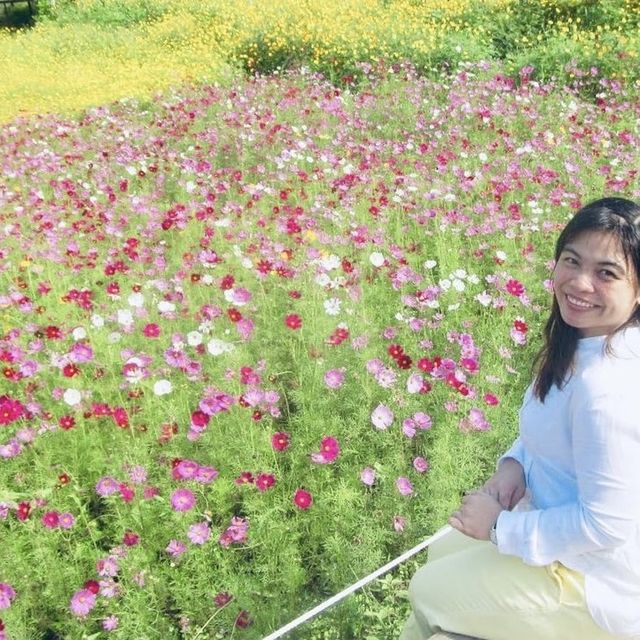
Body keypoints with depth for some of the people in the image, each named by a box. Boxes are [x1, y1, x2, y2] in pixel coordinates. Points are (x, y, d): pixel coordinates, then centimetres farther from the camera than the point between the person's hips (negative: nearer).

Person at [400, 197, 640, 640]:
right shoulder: (585, 337, -5)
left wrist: (501, 527, -18)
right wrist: (516, 462, -7)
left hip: (598, 581, -8)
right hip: (572, 516, 8)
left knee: (428, 592, 7)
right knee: (443, 553, 21)